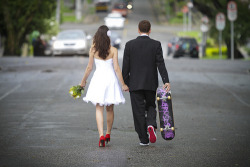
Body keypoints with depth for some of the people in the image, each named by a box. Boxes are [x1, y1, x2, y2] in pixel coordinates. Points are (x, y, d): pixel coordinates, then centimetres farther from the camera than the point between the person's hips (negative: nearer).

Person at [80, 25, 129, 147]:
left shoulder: (93, 50, -3)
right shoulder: (113, 50, -6)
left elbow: (89, 67, 1)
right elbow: (116, 68, -8)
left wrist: (83, 81, 14)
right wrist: (123, 84, -2)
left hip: (98, 79, 0)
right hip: (110, 78, 0)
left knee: (99, 109, -1)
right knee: (110, 109, 16)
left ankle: (101, 135, -17)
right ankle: (108, 134, 29)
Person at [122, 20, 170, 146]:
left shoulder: (129, 45, -3)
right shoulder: (156, 45, -3)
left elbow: (126, 66, -2)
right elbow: (161, 64, -10)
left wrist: (125, 83, 5)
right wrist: (166, 81, -12)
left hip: (135, 84, -1)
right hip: (151, 83, 1)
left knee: (139, 111, 4)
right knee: (150, 106, 18)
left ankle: (144, 139, 4)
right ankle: (151, 125, -12)